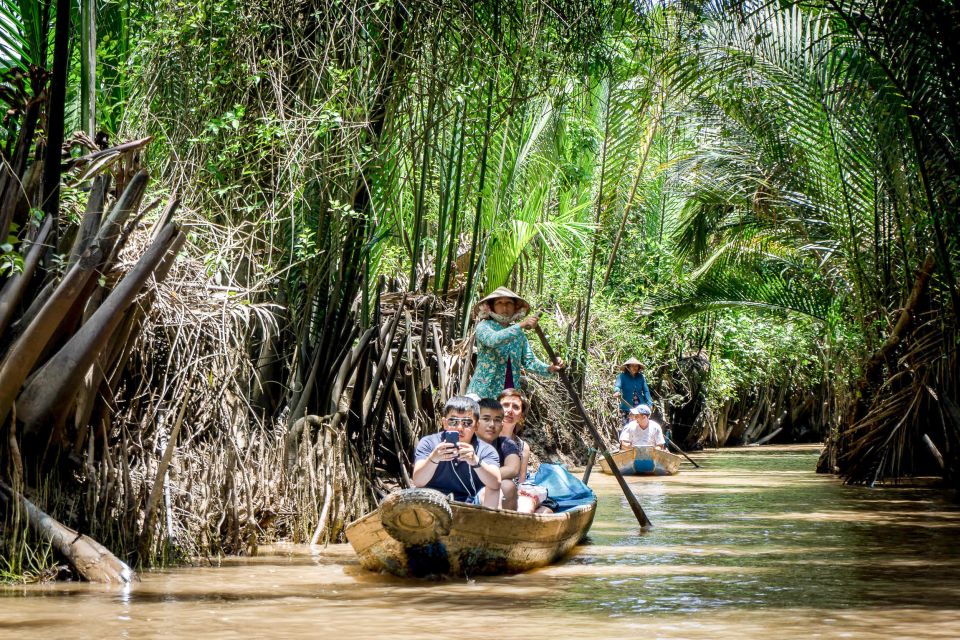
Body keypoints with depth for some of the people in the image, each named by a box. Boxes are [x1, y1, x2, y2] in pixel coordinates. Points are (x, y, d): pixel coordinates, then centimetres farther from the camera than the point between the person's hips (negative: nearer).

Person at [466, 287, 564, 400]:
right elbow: (492, 340, -23)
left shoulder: (519, 335, 13)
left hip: (511, 394, 5)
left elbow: (529, 361, 8)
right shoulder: (484, 326, -2)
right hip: (484, 393, -4)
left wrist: (549, 369, -12)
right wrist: (521, 325, -32)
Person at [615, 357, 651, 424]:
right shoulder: (623, 376, 0)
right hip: (627, 408, -3)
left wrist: (649, 404, -5)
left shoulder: (641, 377, 9)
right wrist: (617, 391, -39)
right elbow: (617, 386, -14)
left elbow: (646, 391, 6)